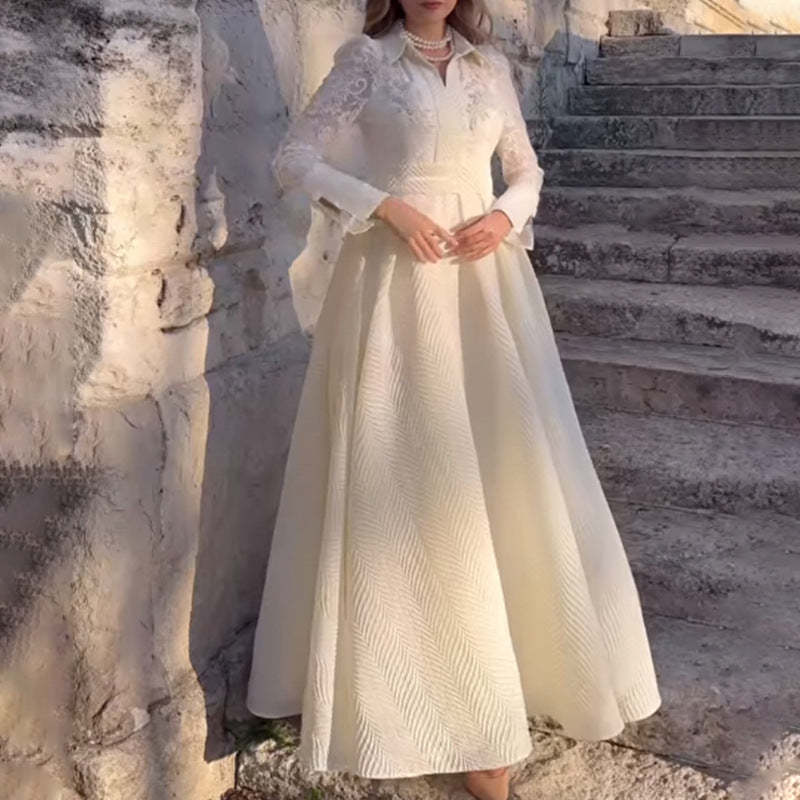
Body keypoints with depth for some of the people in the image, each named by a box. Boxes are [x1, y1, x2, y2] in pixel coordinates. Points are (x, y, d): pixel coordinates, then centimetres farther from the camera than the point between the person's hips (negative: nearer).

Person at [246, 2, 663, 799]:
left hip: (485, 280, 4)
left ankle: (526, 661, 21)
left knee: (507, 463, 4)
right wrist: (386, 206, -14)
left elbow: (526, 168, 21)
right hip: (399, 278, -4)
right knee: (410, 474, -1)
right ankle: (459, 700, 11)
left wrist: (505, 215, -2)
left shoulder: (491, 64, 15)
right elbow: (292, 157, -2)